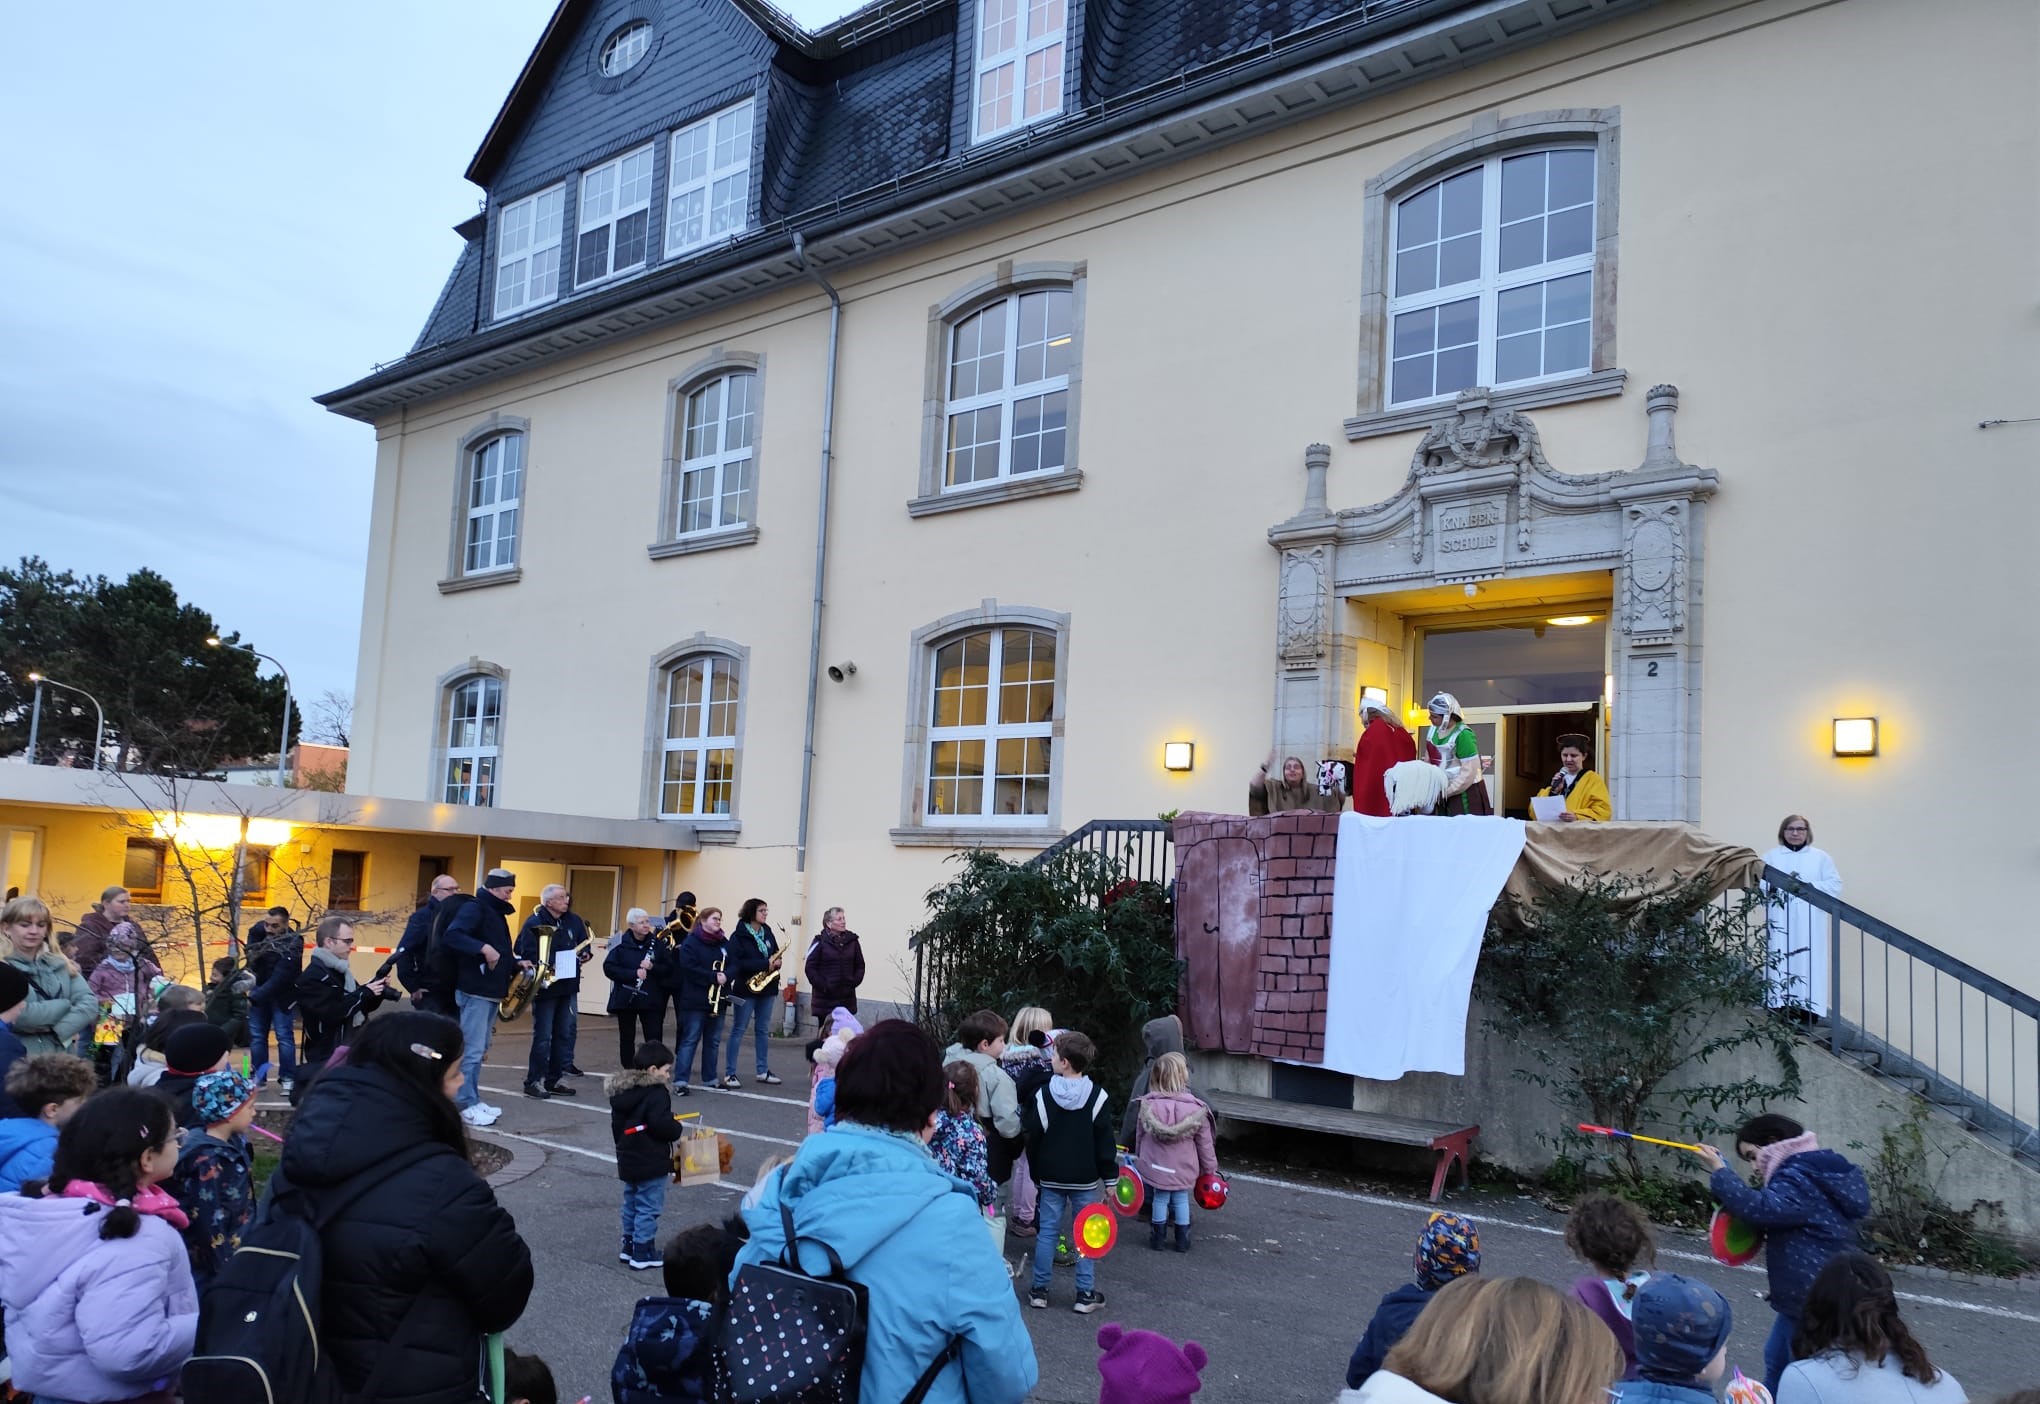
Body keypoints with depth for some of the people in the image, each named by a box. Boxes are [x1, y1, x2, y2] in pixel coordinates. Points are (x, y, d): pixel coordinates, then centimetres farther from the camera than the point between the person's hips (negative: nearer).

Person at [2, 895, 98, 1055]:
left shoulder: (59, 964, 8)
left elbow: (89, 1003, -1)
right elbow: (18, 1016, -19)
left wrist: (59, 1031, -16)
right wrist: (66, 1005, -7)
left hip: (59, 1057, 4)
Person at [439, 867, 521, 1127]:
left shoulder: (496, 913, 18)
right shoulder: (474, 909, -11)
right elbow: (451, 935, -27)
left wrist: (516, 964, 10)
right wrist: (483, 947, -34)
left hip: (491, 991, 10)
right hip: (475, 990, -10)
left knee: (480, 1050, 14)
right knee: (472, 1050, -7)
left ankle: (473, 1100, 21)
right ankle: (467, 1105, -3)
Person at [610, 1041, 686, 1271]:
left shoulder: (622, 1091, 8)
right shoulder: (656, 1093, -19)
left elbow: (617, 1125, 16)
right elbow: (660, 1125, -27)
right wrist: (676, 1126, -7)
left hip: (627, 1160, 9)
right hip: (651, 1163, -9)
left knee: (631, 1204, 20)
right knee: (648, 1208, 0)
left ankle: (628, 1246, 29)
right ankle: (643, 1253, 4)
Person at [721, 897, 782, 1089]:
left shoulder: (767, 932, 8)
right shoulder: (738, 936, -11)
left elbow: (776, 953, 16)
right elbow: (737, 963, -20)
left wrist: (776, 961, -8)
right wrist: (765, 964, -23)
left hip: (767, 988, 6)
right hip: (746, 989, -6)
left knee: (764, 1030, 12)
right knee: (738, 1031, 0)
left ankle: (763, 1071, 21)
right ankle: (729, 1073, 4)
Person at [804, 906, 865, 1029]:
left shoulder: (852, 940, 7)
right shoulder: (820, 941, -4)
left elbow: (860, 966, 12)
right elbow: (810, 967, -6)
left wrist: (854, 982, -1)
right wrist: (822, 986, -12)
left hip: (847, 997, 3)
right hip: (825, 998, -3)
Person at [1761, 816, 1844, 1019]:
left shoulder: (1821, 858, 12)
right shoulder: (1770, 857, 12)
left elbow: (1835, 886, 3)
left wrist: (1809, 887, -12)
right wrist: (1774, 886, -17)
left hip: (1810, 925, 0)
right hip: (1780, 924, 0)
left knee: (1810, 964, -7)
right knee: (1779, 963, -6)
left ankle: (1809, 1008, -5)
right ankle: (1781, 1006, -4)